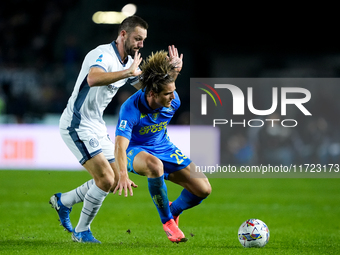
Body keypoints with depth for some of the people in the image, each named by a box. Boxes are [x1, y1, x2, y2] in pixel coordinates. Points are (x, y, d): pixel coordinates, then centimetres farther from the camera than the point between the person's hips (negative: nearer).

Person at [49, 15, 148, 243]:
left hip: (97, 127, 10)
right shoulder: (103, 55, -21)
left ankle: (64, 201, 27)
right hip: (78, 126, -10)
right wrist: (128, 72, -42)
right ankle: (82, 231, 0)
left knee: (115, 181, 10)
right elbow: (93, 79, -42)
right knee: (106, 179, -17)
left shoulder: (129, 62, 8)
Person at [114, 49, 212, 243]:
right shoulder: (131, 108, -31)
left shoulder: (173, 100, -16)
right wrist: (123, 175, -54)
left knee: (204, 189, -10)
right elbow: (120, 145, -40)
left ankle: (174, 210, 25)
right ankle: (167, 221, -21)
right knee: (155, 166, -43)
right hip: (136, 151, -5)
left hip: (164, 148, 5)